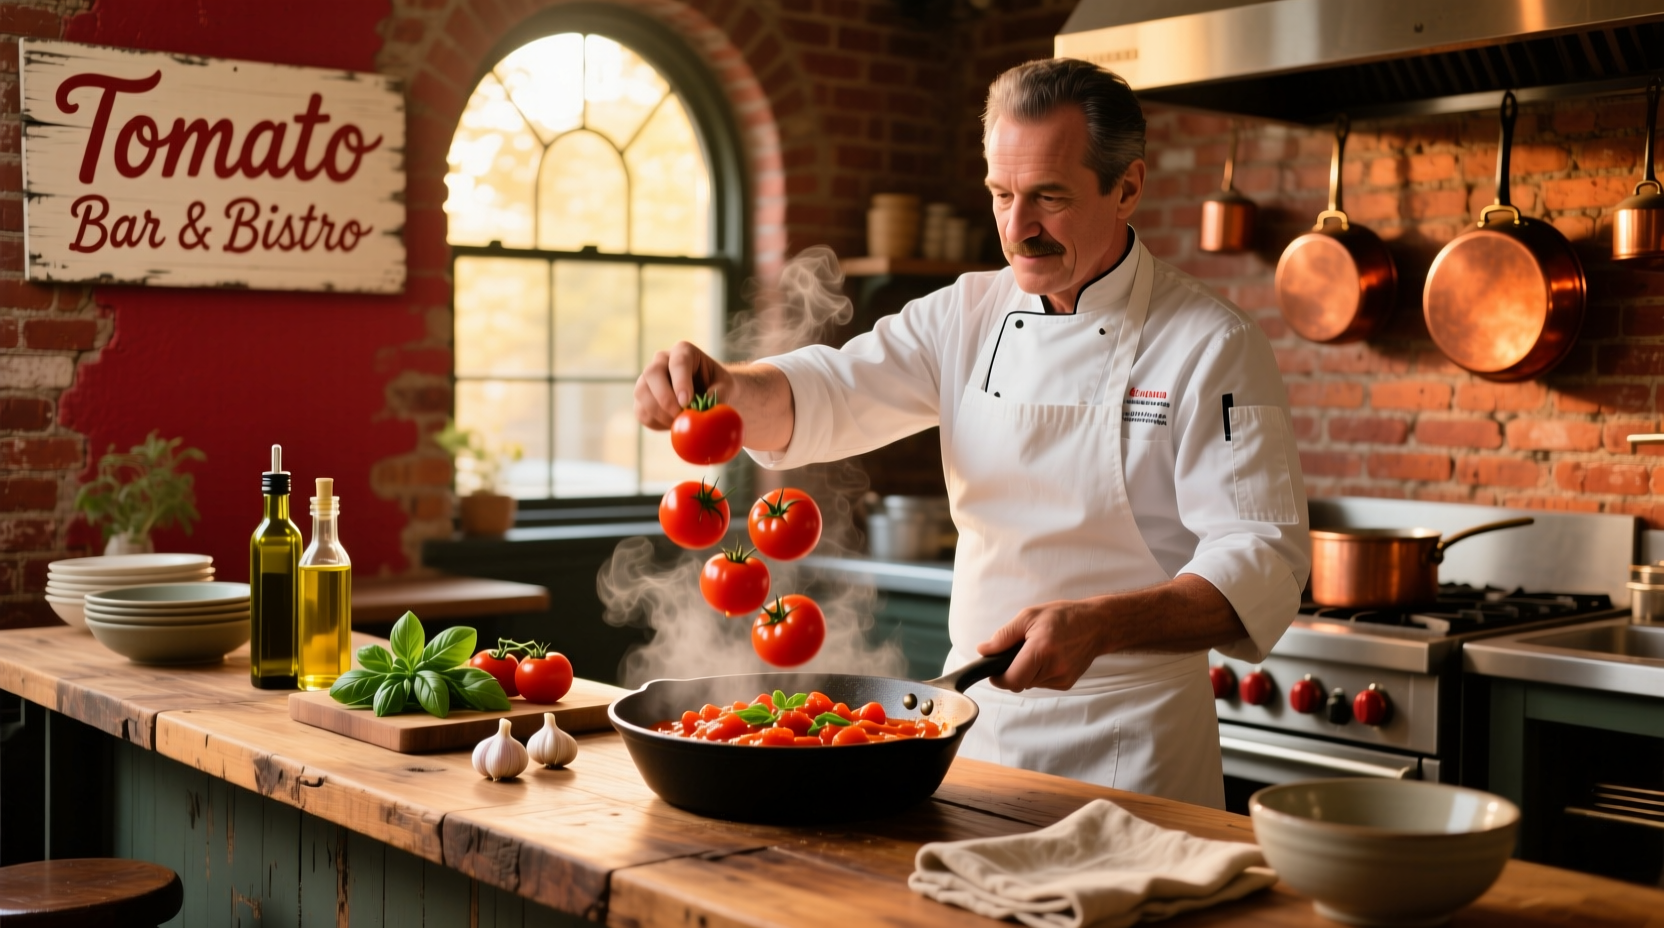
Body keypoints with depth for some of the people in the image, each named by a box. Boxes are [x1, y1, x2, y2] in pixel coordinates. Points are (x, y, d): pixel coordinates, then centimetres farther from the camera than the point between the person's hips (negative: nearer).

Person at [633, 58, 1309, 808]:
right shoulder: (967, 316, 3)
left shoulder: (1213, 347, -12)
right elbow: (825, 394, -6)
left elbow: (1263, 564, -17)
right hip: (974, 718, 5)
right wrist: (720, 388, -29)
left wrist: (1097, 626, -33)